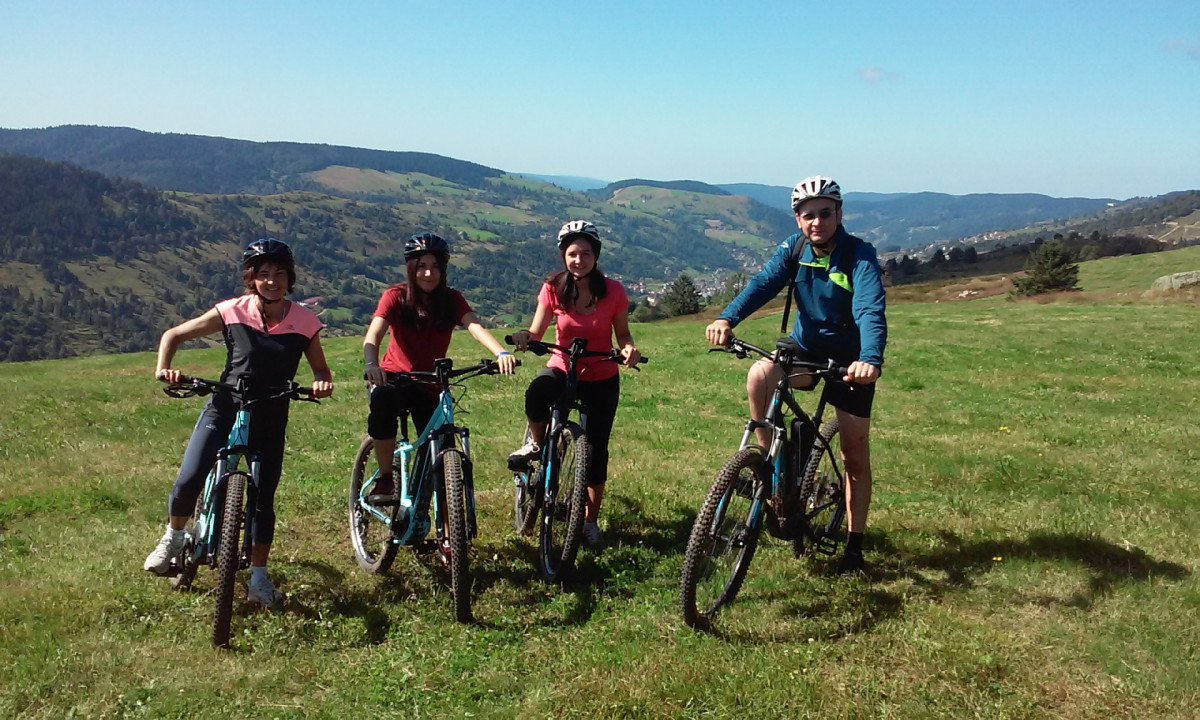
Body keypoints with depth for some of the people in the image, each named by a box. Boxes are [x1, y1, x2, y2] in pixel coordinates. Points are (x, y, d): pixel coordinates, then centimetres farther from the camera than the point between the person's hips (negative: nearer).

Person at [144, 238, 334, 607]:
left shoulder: (304, 321, -8)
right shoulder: (232, 312, -9)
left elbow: (321, 370, 3)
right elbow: (174, 334, 0)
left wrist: (322, 382, -21)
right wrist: (164, 368, -18)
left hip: (269, 420, 1)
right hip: (223, 410, 0)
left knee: (263, 501, 2)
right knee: (188, 482, -14)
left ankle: (258, 579, 19)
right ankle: (173, 539, 19)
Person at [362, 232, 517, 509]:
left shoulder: (451, 299, -6)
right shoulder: (396, 297, -11)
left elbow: (475, 326, -24)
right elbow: (373, 334, -26)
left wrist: (501, 353, -45)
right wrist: (371, 365, -48)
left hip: (429, 385, 3)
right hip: (393, 375, -2)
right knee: (383, 398, -37)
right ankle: (385, 479, -24)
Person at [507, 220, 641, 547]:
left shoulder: (612, 290, -11)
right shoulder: (554, 288, -9)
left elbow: (622, 333, -2)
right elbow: (536, 333, -9)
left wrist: (629, 348, -25)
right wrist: (523, 338, -32)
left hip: (601, 379, 0)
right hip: (562, 368, 0)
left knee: (597, 450, 1)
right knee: (536, 394, -36)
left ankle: (591, 520, 21)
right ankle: (536, 443, -4)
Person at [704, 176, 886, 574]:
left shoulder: (860, 256, -21)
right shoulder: (794, 248, -9)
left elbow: (871, 311, -35)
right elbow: (763, 283, -23)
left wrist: (870, 360, -55)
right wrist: (726, 318, -43)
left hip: (850, 358, -3)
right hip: (805, 346, 3)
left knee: (855, 457, 2)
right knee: (759, 375, -30)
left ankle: (854, 545, 18)